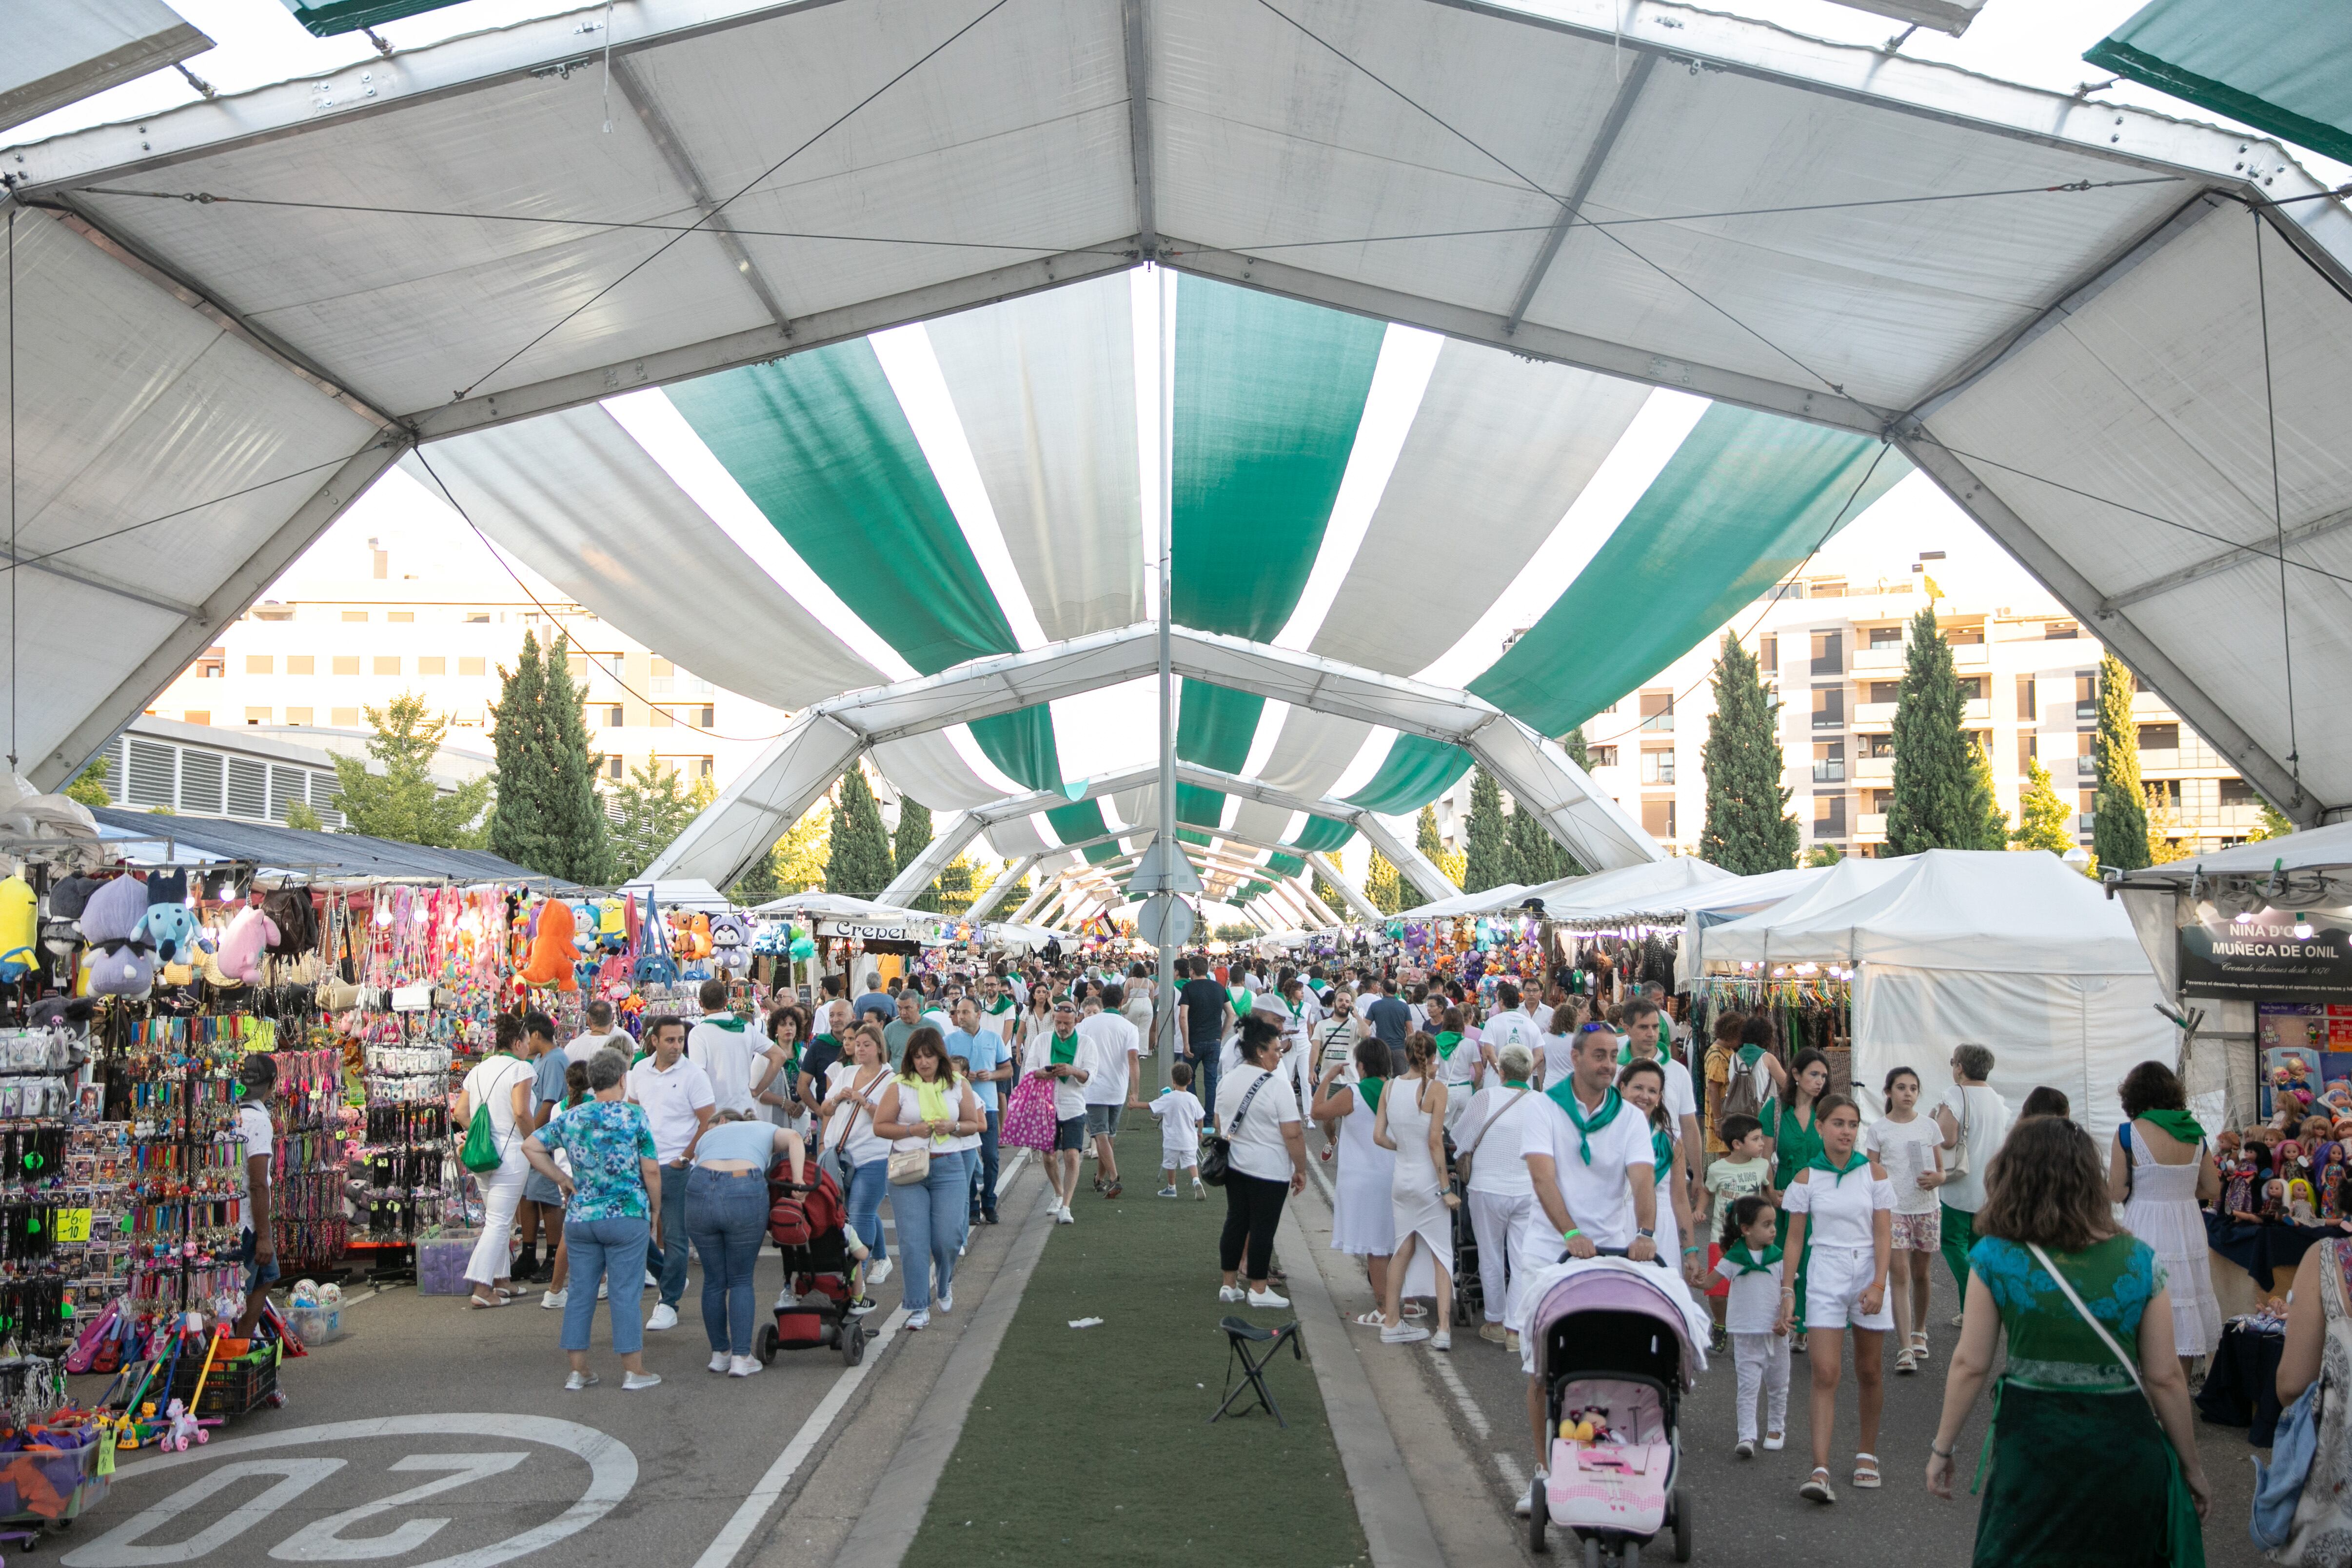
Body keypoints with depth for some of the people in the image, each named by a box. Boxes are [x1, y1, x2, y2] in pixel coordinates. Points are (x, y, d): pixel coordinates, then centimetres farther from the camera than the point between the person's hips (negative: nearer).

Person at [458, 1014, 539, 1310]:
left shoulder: (477, 1070, 12)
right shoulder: (519, 1067, -9)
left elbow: (461, 1113, 8)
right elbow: (521, 1112, -20)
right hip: (510, 1152, -7)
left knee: (496, 1219, 19)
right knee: (499, 1222, -6)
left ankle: (501, 1280, 26)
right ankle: (482, 1289, -11)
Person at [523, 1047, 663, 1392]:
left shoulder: (571, 1118, 6)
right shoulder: (634, 1116, -7)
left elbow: (530, 1147, 8)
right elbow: (651, 1171, -7)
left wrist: (564, 1181, 10)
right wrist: (655, 1212, 6)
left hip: (580, 1217, 4)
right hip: (627, 1217, -4)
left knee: (581, 1292, 10)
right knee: (626, 1293, 2)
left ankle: (578, 1371, 15)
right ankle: (633, 1370, 7)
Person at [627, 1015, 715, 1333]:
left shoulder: (693, 1074, -9)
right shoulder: (640, 1070, 6)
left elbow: (709, 1122, -10)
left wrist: (685, 1159, -11)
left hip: (676, 1167, -5)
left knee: (675, 1237, -2)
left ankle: (668, 1304, 8)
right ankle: (672, 1280, 29)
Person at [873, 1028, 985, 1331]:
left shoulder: (958, 1086, 4)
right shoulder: (899, 1087, -1)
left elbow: (974, 1124, 11)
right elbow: (880, 1126, 0)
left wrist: (953, 1127, -10)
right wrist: (913, 1130, -13)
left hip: (949, 1167, 1)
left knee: (948, 1238, -2)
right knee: (913, 1240, -4)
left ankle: (943, 1281, 32)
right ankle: (919, 1309, 5)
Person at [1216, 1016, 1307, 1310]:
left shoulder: (1227, 1082, 5)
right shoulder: (1277, 1085, -17)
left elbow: (1219, 1123, 16)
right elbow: (1293, 1134, -18)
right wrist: (1301, 1170, -9)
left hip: (1234, 1165, 7)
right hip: (1269, 1170, -7)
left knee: (1236, 1222, 14)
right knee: (1263, 1227, 3)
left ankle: (1230, 1285, 20)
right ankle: (1258, 1289, 11)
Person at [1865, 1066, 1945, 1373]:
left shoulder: (1929, 1127, 4)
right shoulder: (1879, 1129, 0)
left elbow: (1941, 1170, 8)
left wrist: (1936, 1179, -15)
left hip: (1926, 1209, 2)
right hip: (1892, 1209, -2)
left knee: (1920, 1274, 11)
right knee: (1900, 1275, -9)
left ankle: (1919, 1333, 33)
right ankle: (1906, 1348, -11)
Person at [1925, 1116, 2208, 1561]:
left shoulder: (1993, 1258, -9)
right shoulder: (2140, 1261, -5)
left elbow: (1969, 1365, -6)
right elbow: (2165, 1378, -2)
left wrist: (1942, 1448, 6)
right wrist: (2192, 1466, 11)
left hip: (2031, 1441, -2)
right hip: (2123, 1449, 2)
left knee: (2012, 1554, 16)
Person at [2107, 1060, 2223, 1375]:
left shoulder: (2128, 1133, -12)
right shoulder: (2195, 1134, 3)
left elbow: (2116, 1193, -11)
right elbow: (2213, 1190, 8)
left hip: (2146, 1230, -5)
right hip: (2188, 1228, 5)